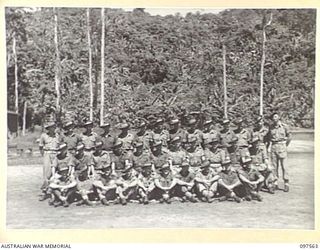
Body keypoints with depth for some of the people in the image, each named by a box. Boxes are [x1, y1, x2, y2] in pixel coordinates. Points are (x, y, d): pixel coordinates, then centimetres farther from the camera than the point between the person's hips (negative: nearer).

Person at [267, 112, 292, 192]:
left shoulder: (284, 126, -3)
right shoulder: (271, 127, 6)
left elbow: (289, 136, 6)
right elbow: (268, 137, 19)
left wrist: (286, 145, 6)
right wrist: (272, 142, 10)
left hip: (282, 146, -3)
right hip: (273, 146, 3)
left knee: (284, 166, -4)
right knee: (274, 166, 5)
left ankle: (286, 184, 1)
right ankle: (275, 183, 11)